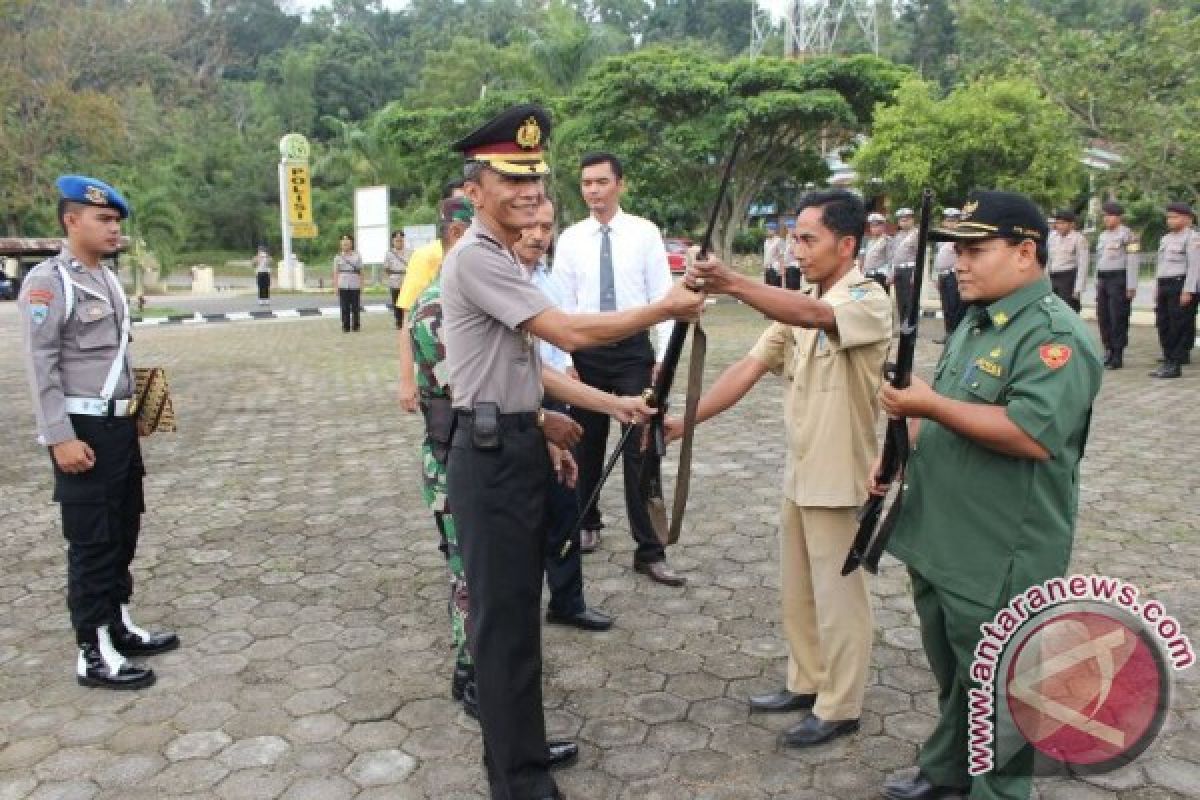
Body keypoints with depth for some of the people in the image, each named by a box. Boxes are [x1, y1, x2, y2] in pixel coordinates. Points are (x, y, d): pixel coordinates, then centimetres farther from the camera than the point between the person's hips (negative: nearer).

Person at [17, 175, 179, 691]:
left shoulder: (107, 278, 12)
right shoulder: (47, 282, -13)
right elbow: (41, 367, -17)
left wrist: (131, 411, 16)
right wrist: (60, 437, -20)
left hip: (119, 425, 8)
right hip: (83, 430, -8)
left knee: (123, 532, 15)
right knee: (91, 542, -1)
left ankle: (119, 626, 29)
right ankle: (93, 654, 9)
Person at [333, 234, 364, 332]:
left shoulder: (357, 256, 7)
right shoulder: (338, 257, 8)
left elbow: (360, 272, 8)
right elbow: (336, 272, 8)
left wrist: (361, 285, 3)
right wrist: (335, 286, 1)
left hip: (355, 285, 0)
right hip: (343, 285, 0)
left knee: (355, 307, 1)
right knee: (345, 308, -2)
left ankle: (355, 326, 12)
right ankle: (345, 327, 3)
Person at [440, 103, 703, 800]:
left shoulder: (504, 260, 16)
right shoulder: (476, 258, -17)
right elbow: (571, 333, -23)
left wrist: (542, 431, 21)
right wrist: (666, 309, -14)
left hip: (517, 447, 10)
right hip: (493, 454, -10)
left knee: (517, 604, 18)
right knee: (505, 614, -1)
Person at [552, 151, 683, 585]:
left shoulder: (645, 233, -2)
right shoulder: (570, 239, 3)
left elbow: (663, 296, -3)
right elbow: (563, 304, 4)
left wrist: (664, 355, -8)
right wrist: (564, 359, -2)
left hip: (634, 349, -2)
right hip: (586, 353, 2)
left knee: (641, 450, -3)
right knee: (587, 445, 14)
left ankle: (649, 551, 5)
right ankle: (588, 522, 36)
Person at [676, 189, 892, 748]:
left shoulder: (869, 300, -16)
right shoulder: (797, 304, 7)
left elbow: (814, 315, -38)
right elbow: (750, 368, 1)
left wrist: (734, 285, -49)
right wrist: (686, 420, -8)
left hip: (840, 479, -8)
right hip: (799, 474, 8)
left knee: (837, 599, 7)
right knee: (796, 593, 20)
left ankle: (839, 708, 24)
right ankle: (806, 683, 38)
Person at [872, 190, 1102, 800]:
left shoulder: (1055, 335, -19)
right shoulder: (976, 322, 11)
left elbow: (1033, 435, -31)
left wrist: (931, 406, -26)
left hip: (997, 562, -9)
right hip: (938, 543, 9)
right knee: (950, 673, 24)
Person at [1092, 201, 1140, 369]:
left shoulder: (1127, 235, -7)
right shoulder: (1102, 235, 15)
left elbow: (1132, 262, -11)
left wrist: (1131, 286, -16)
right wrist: (1097, 283, 17)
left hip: (1119, 279, -7)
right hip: (1103, 280, 7)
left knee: (1118, 318, -5)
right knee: (1103, 317, 7)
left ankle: (1118, 356, 0)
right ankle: (1108, 352, 16)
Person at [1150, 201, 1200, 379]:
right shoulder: (1165, 238, 18)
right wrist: (1157, 289, 17)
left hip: (1182, 285, -8)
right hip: (1164, 286, 8)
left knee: (1180, 327, -6)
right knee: (1163, 325, 7)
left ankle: (1175, 365, -4)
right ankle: (1167, 360, 15)